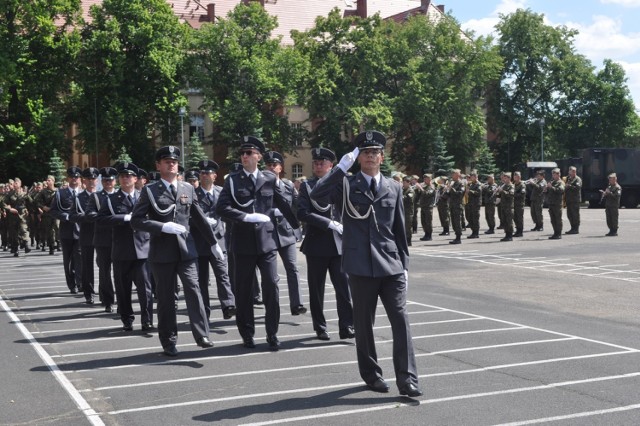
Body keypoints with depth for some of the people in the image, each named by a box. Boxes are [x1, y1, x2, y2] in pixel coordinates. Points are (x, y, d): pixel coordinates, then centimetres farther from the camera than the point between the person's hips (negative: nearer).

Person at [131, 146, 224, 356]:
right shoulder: (149, 191, 1)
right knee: (166, 297, 4)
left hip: (186, 248, 2)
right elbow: (136, 221, -6)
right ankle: (169, 342, 13)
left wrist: (213, 242, 16)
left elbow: (199, 218, 15)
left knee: (193, 289, -9)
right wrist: (163, 227, -17)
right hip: (162, 251, -2)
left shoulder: (188, 188, 11)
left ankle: (201, 335, -8)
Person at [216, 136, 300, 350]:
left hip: (266, 239, 0)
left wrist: (299, 227, 14)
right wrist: (246, 217, -17)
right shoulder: (233, 180, 3)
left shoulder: (270, 179, 6)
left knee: (271, 286, -3)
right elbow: (222, 207, -8)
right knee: (243, 290, 6)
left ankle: (272, 333, 10)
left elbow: (284, 205, 12)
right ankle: (247, 334, 18)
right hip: (243, 242, 0)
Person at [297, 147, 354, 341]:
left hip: (339, 243, 1)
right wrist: (330, 223, -16)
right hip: (316, 245, -1)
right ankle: (320, 327, 18)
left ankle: (346, 326, 1)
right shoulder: (307, 186, 2)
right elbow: (302, 213, -11)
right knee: (316, 289, 6)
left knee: (344, 286, -4)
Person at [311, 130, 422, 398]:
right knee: (364, 323, 7)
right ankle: (371, 375, 22)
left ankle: (406, 379, -3)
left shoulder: (394, 188, 12)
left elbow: (399, 229, 14)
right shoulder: (346, 185, 2)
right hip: (361, 266, -2)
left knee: (401, 320, -6)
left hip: (391, 265, 2)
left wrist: (404, 263, 11)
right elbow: (317, 196, -18)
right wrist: (341, 168, -19)